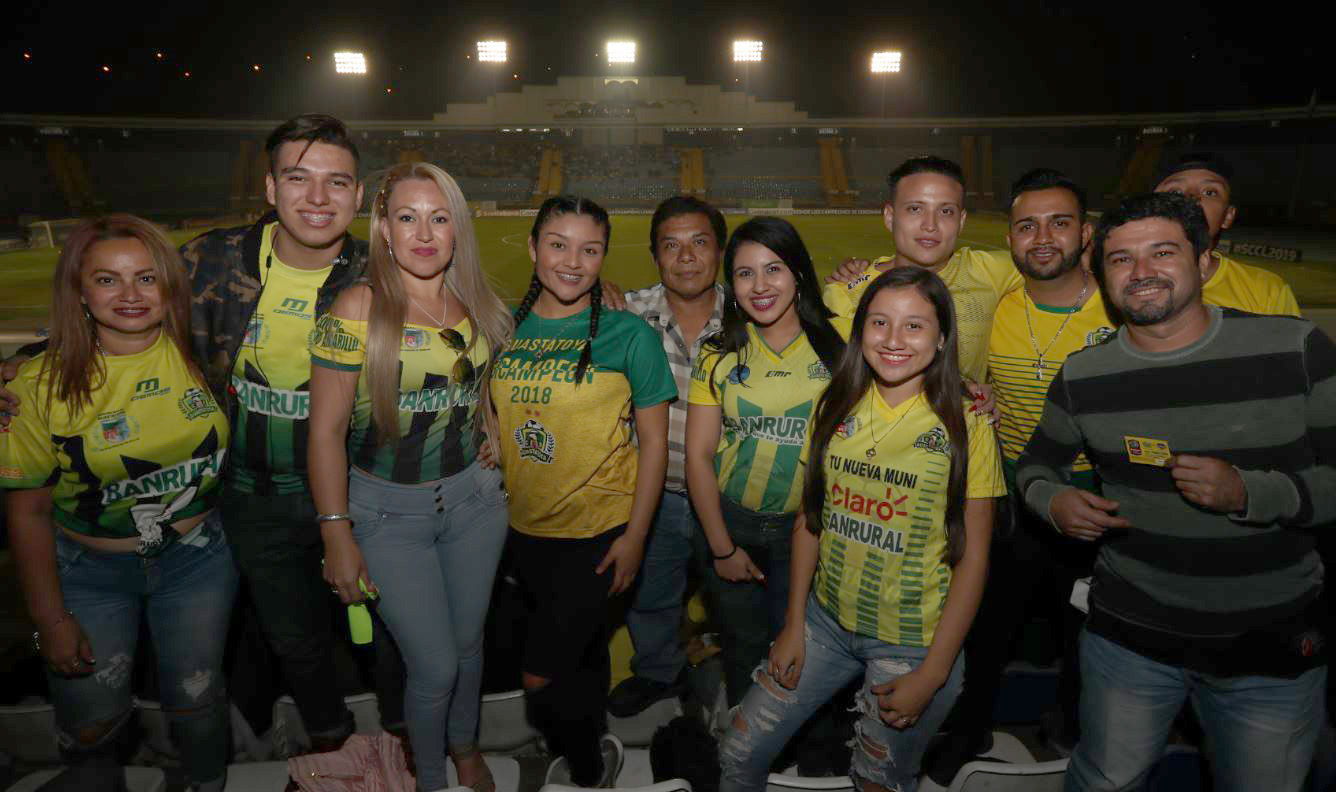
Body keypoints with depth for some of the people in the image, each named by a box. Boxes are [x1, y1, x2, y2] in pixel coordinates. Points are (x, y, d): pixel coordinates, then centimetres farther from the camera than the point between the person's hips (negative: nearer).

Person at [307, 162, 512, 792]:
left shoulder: (477, 305, 0)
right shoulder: (358, 309, -15)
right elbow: (325, 431, -13)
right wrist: (337, 535, -13)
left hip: (473, 497, 4)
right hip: (387, 510, -4)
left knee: (468, 643, 18)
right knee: (435, 667, 1)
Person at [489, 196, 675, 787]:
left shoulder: (628, 334, -12)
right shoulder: (505, 327, -1)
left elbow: (654, 442, -9)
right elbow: (496, 421, 10)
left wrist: (635, 535, -11)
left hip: (597, 532, -4)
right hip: (525, 528, 4)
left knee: (541, 677, -3)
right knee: (580, 649, 23)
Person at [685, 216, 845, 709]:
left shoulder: (837, 346, -7)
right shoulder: (721, 355, -2)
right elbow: (698, 455, -2)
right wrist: (722, 548, -4)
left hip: (808, 526, -1)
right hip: (731, 522, 2)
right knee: (743, 647, 16)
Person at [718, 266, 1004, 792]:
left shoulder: (965, 425, -11)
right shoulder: (836, 408, -1)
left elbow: (973, 557, -9)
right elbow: (809, 519, 5)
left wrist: (932, 674, -11)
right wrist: (793, 624, 2)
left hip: (913, 643, -3)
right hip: (825, 621, 4)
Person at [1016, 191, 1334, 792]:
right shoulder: (1082, 376, -4)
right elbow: (1037, 462, 10)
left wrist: (1249, 493, -24)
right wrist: (1052, 501, -11)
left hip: (1276, 640, 0)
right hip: (1130, 632, 1)